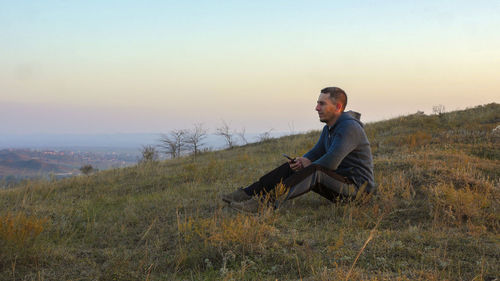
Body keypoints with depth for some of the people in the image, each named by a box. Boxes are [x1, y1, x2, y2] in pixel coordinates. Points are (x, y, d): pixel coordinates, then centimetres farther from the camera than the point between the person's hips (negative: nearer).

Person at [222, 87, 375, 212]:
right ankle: (248, 193, -10)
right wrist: (302, 161, -5)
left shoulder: (349, 127, -20)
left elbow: (330, 163, -28)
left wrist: (307, 166, -9)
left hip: (356, 186, -10)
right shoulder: (329, 128, 12)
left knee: (315, 171, -34)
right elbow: (316, 153, 19)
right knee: (290, 167, 0)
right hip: (336, 182, 10)